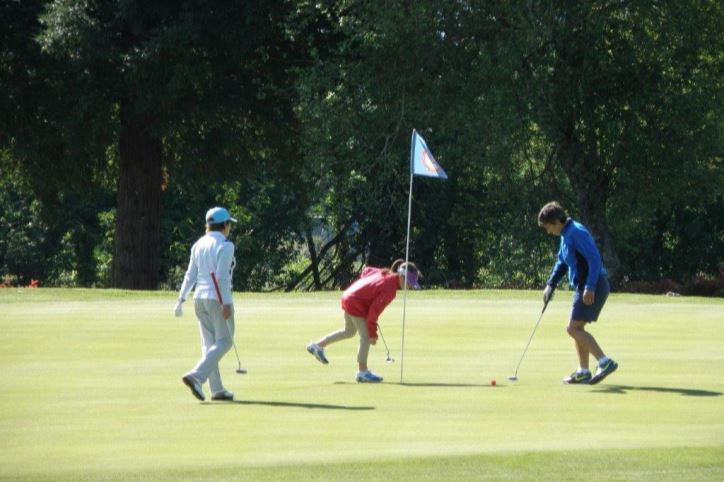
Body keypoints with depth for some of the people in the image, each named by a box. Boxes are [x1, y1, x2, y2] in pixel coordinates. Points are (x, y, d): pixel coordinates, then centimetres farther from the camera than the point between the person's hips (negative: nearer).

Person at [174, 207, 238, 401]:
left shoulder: (199, 244, 9)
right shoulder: (225, 245, -11)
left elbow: (190, 275, 9)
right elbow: (222, 276, -18)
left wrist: (181, 299, 12)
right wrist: (226, 303, -20)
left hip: (200, 298, 7)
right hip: (218, 298, -7)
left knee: (209, 343, 10)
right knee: (224, 341, -2)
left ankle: (217, 389, 10)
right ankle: (196, 376, -20)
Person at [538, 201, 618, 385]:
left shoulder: (576, 233, -16)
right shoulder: (565, 235, 16)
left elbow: (594, 259, -23)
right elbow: (562, 263, 28)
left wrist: (590, 287, -27)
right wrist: (551, 285, 19)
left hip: (593, 287, -10)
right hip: (583, 287, 10)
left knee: (574, 328, -12)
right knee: (577, 328, 14)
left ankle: (605, 362, -17)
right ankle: (583, 372, 19)